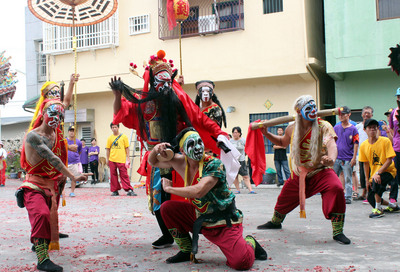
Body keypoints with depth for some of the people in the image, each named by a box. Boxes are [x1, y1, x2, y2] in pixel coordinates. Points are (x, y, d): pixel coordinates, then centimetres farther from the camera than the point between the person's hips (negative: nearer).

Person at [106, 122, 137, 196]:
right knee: (113, 175, 5)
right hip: (112, 160, 3)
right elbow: (107, 149, 13)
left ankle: (129, 190, -4)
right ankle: (115, 190, 12)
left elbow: (127, 148, 5)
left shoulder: (124, 136, 5)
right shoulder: (110, 138, 10)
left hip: (121, 160, -3)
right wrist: (107, 159, 9)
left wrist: (128, 158, -1)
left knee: (124, 175, -5)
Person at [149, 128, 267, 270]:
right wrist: (155, 149, -14)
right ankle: (187, 251, 10)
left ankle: (250, 243, 13)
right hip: (199, 217, 6)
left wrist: (169, 188, -21)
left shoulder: (214, 165, -22)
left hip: (224, 223, -6)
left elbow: (198, 191, -35)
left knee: (241, 262, -26)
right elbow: (153, 162, 11)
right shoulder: (181, 161, -3)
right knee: (167, 208, -7)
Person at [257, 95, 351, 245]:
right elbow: (282, 142, 22)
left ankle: (338, 232, -22)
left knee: (336, 188, -32)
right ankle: (275, 221, 50)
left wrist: (331, 158, -54)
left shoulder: (323, 126, -14)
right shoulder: (292, 129, 0)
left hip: (320, 172, -4)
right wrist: (266, 134, 10)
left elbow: (331, 144, -32)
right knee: (285, 197, 16)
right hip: (299, 174, 4)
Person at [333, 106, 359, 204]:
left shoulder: (353, 129, -1)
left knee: (348, 179, 1)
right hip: (336, 158, 4)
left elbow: (356, 144, -3)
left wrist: (354, 157, -8)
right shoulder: (336, 128, 9)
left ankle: (348, 197, 8)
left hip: (348, 159, -4)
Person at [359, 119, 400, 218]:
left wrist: (378, 173, -28)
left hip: (388, 171, -6)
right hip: (374, 175, 6)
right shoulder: (363, 145, -2)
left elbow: (389, 161, -18)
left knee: (377, 181, -36)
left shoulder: (385, 141, -14)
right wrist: (367, 179, 3)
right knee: (371, 200, 1)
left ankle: (378, 210, -21)